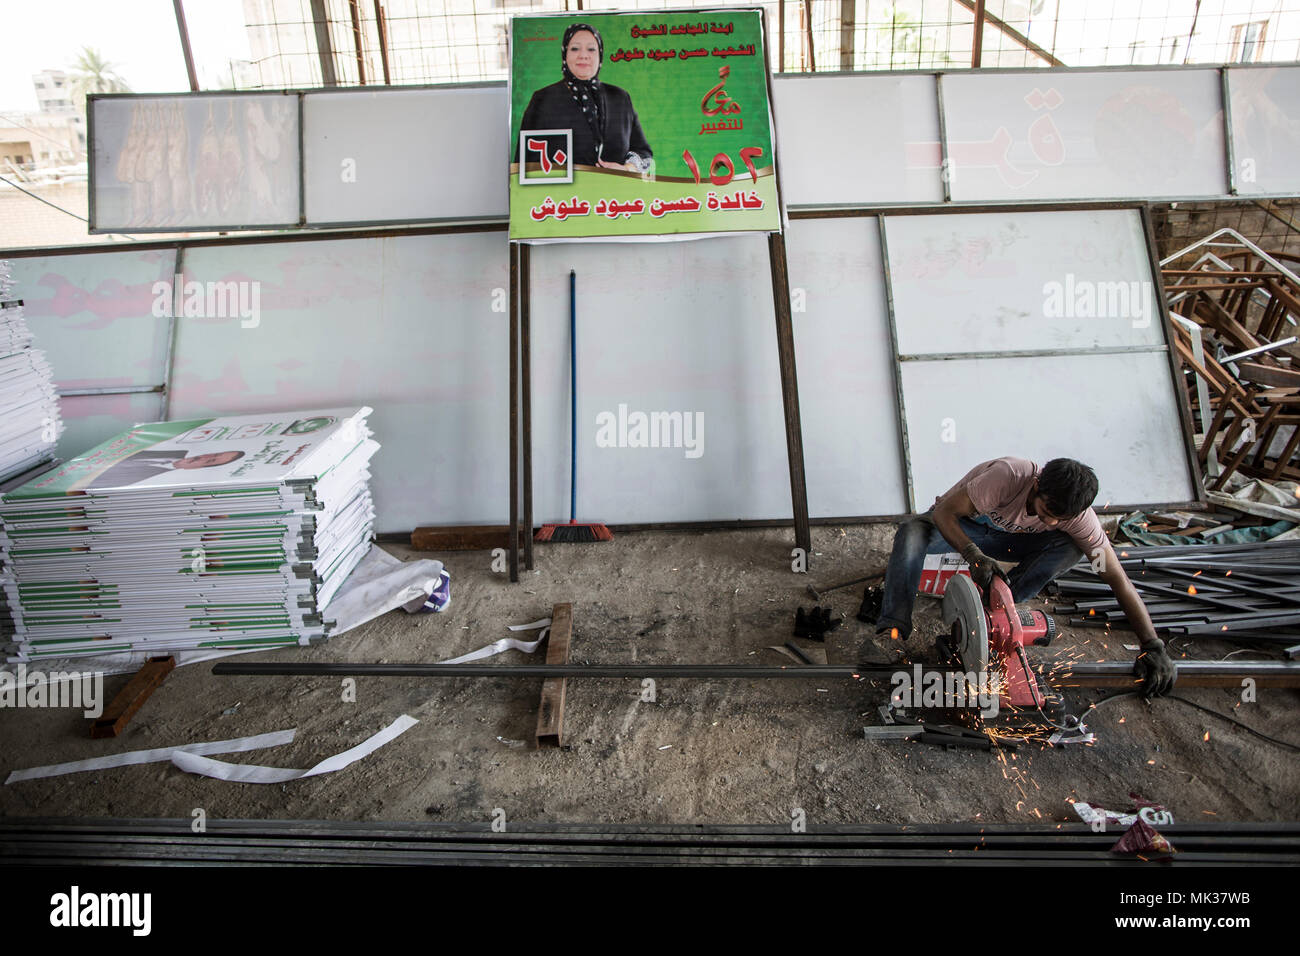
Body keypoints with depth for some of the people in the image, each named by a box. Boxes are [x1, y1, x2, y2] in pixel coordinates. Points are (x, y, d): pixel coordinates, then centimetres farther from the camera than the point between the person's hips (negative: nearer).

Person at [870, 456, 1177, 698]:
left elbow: (1117, 577, -20)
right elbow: (944, 512, -36)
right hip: (959, 526, -3)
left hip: (1005, 538, 4)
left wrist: (1153, 647, -25)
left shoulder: (1077, 513, -24)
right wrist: (974, 555, -52)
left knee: (1071, 548, -23)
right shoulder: (1008, 475, -37)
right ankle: (892, 630, -39)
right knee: (912, 532, -37)